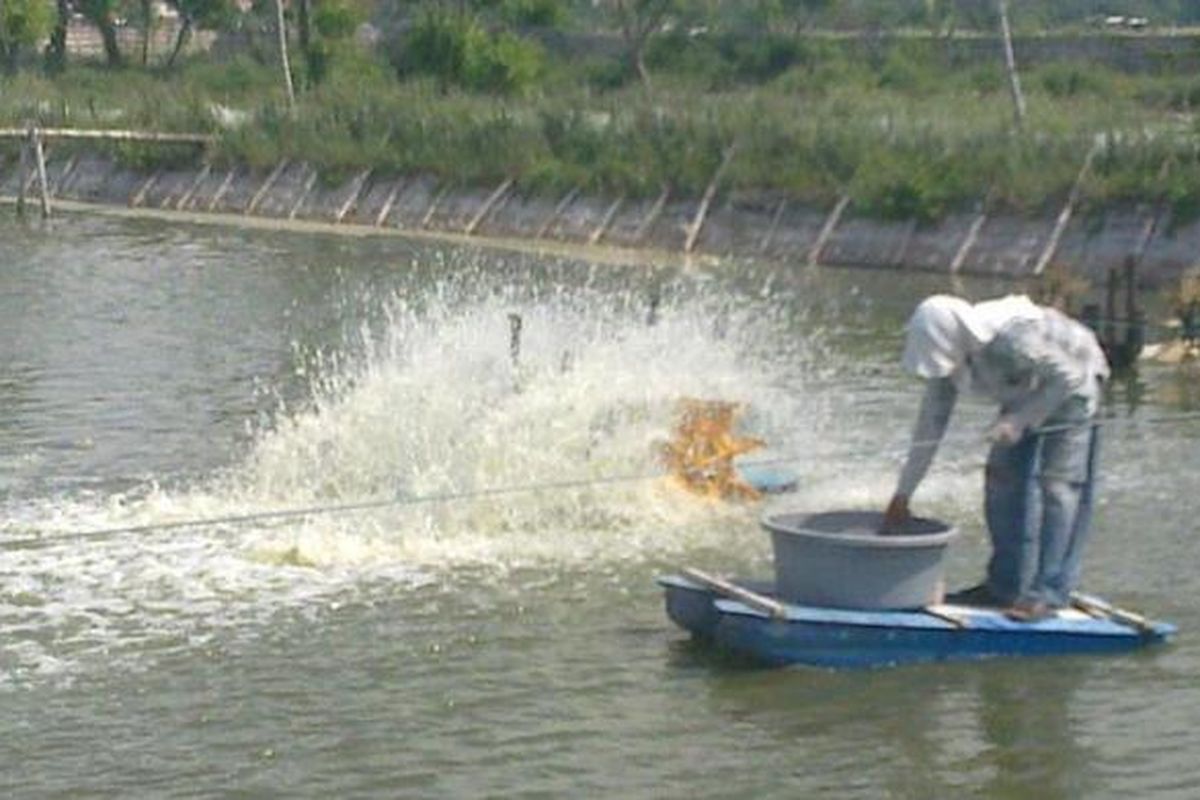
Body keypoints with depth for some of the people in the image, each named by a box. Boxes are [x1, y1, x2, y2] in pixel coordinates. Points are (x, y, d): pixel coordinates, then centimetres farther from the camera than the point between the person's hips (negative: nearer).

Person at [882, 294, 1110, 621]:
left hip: (1070, 388, -8)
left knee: (1057, 485, -15)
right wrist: (903, 493, -4)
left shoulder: (1012, 338, -39)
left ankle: (1049, 592, -16)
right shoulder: (948, 354, -15)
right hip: (1026, 392, 8)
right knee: (1002, 478, 2)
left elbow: (1069, 376, -28)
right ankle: (1007, 585, 10)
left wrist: (1020, 420, -33)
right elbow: (929, 427, -6)